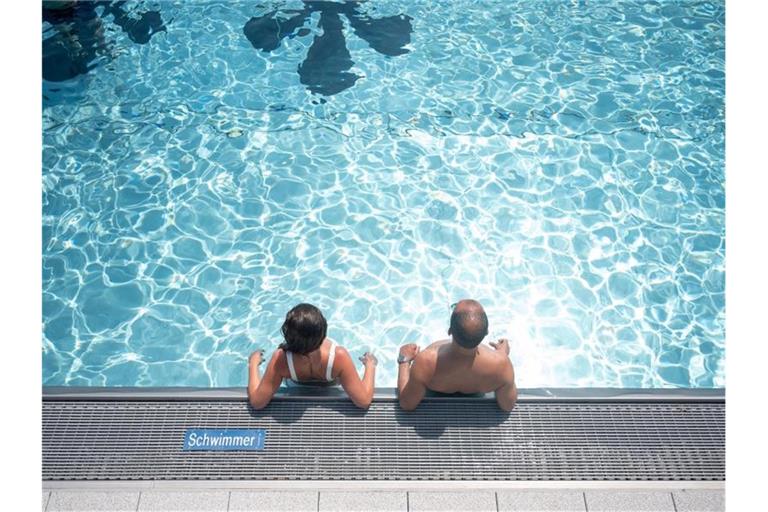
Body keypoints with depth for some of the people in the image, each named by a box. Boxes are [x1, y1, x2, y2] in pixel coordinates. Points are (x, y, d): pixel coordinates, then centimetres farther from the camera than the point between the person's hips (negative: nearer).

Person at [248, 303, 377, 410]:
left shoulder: (280, 359, -45)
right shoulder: (339, 356, -48)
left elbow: (256, 402, -34)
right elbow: (364, 401, -40)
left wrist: (253, 364, -20)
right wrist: (371, 365, -24)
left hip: (297, 386, 1)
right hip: (331, 386, -1)